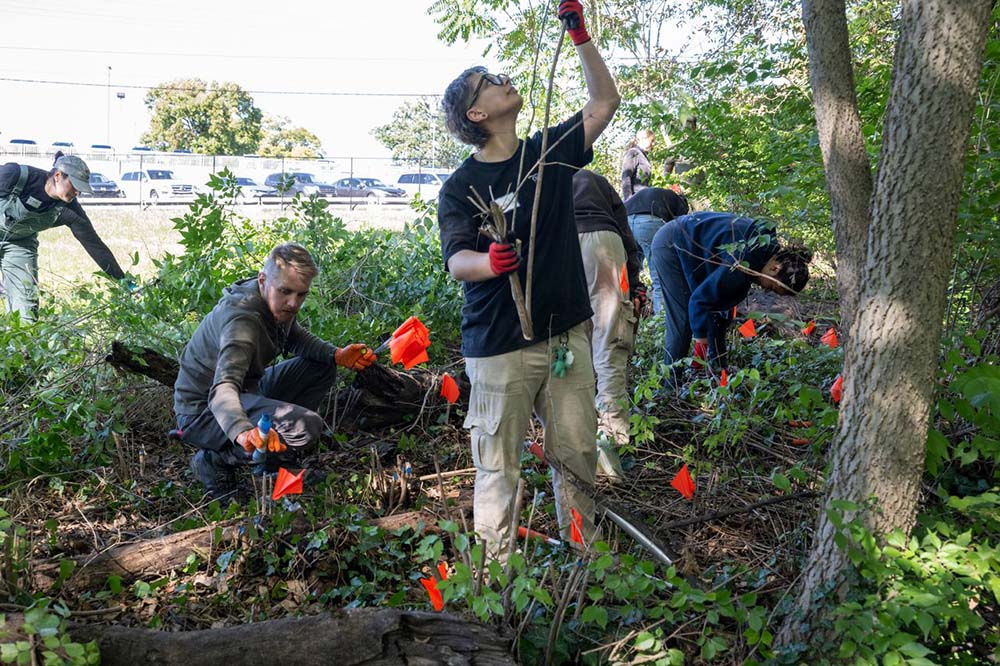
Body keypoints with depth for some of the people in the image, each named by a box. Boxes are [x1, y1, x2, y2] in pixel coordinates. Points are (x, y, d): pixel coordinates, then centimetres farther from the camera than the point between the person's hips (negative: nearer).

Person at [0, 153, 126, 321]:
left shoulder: (68, 210, -21)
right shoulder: (17, 175, -31)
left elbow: (94, 244, -17)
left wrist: (124, 282, -19)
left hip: (20, 243, 3)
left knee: (27, 302, -5)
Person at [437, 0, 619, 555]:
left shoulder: (550, 151, 9)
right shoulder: (460, 186, -4)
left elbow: (605, 102, 12)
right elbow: (456, 260, -15)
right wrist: (491, 262, -36)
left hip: (567, 335, 4)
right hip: (500, 347, -4)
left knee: (577, 453, 10)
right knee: (498, 465, 0)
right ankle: (496, 567, 12)